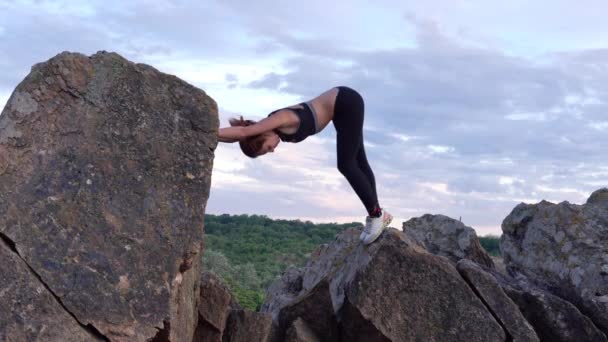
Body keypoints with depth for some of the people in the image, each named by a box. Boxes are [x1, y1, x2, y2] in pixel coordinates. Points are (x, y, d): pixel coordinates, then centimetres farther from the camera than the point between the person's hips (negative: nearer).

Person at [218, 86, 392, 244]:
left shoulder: (281, 119, -29)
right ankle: (376, 213, 24)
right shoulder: (269, 127, -6)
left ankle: (377, 214, 3)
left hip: (347, 101, -9)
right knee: (358, 162, 14)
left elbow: (243, 132, -42)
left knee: (346, 165, -8)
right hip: (340, 104, 9)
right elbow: (236, 136, -6)